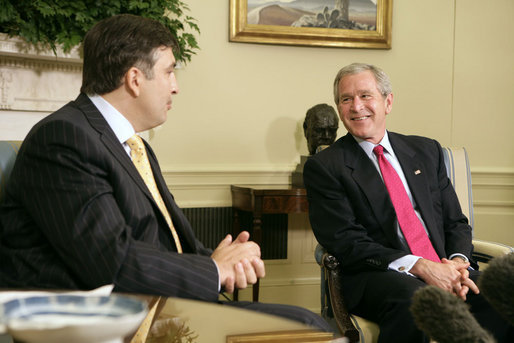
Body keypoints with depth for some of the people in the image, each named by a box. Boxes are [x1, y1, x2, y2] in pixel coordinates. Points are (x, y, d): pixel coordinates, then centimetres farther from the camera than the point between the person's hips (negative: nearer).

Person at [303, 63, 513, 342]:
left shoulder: (427, 151, 19)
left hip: (444, 269, 4)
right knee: (414, 301, -37)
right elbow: (344, 240, -8)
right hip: (377, 276, -4)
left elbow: (456, 222, 18)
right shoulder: (323, 167, 3)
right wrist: (420, 266, -17)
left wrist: (458, 261, -6)